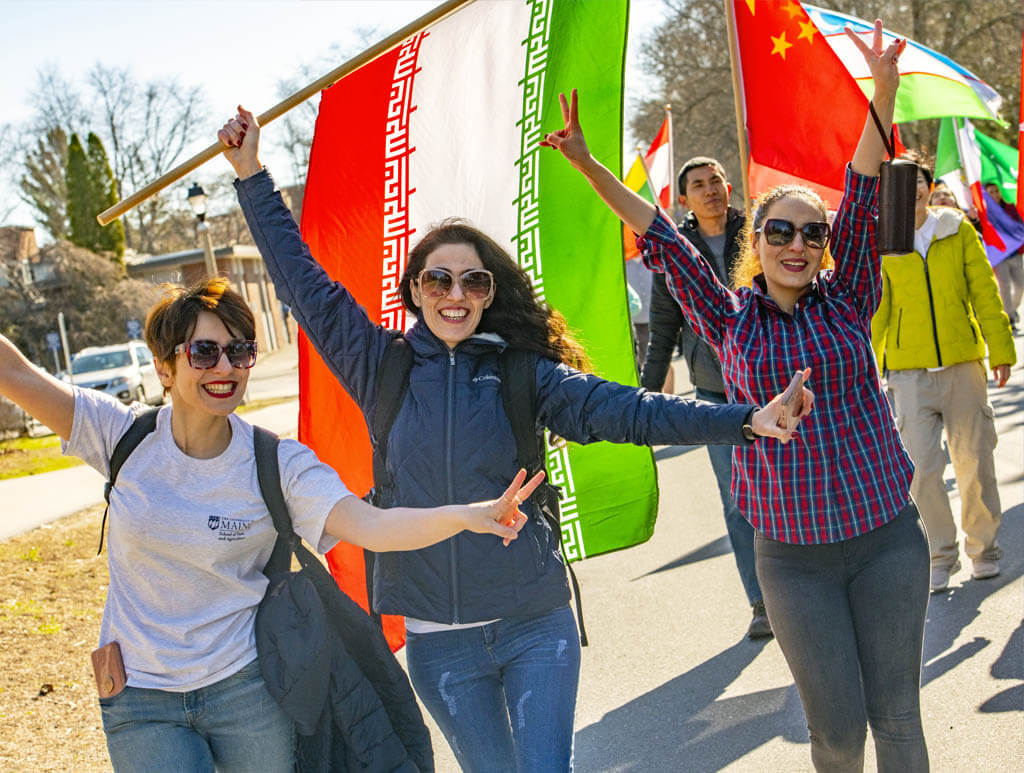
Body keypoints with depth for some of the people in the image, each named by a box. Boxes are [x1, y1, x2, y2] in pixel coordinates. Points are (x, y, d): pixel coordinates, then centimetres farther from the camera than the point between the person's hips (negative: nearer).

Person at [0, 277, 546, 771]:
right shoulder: (125, 438, -6)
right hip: (140, 701, 1)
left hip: (249, 687, 0)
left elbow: (372, 527, -23)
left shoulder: (279, 464, -10)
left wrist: (466, 516, -40)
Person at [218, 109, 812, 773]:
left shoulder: (524, 375, -2)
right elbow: (307, 285, 6)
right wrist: (253, 176, 8)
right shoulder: (384, 367, 2)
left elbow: (628, 412, -9)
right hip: (439, 640, 1)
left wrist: (746, 419, -19)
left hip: (535, 626, -1)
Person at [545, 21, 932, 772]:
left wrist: (884, 95, -20)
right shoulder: (731, 321, 2)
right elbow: (662, 238, 0)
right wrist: (590, 166, -4)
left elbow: (862, 199, -9)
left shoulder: (847, 302, 2)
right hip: (792, 555, 0)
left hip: (886, 538, 1)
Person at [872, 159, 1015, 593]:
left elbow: (985, 291, 5)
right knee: (922, 464, -5)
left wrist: (1001, 349, 3)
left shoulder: (958, 231, 2)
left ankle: (983, 549, 25)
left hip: (963, 363, 1)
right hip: (910, 371, -1)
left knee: (974, 459, 4)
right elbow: (874, 310, 5)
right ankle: (940, 555, 13)